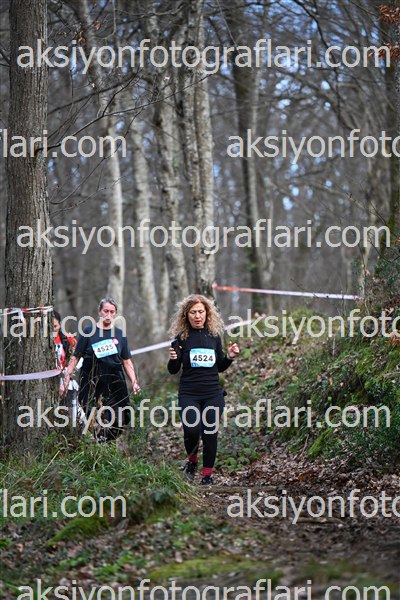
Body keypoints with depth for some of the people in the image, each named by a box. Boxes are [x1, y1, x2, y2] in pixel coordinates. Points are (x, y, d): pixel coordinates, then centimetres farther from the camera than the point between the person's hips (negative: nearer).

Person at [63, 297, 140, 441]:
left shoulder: (120, 334, 12)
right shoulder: (89, 332, 4)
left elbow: (126, 361, 15)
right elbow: (75, 357, 5)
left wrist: (134, 382, 5)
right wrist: (67, 378, -3)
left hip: (114, 384, 2)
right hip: (91, 384, -2)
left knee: (115, 424, -7)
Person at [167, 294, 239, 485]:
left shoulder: (214, 336, 9)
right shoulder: (181, 338, 1)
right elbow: (173, 370, 3)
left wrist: (230, 357, -1)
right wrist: (173, 359, -18)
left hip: (213, 393, 2)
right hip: (189, 394, -2)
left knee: (210, 433, -1)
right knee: (192, 429, -18)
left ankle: (207, 474, 13)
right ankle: (191, 460, 12)